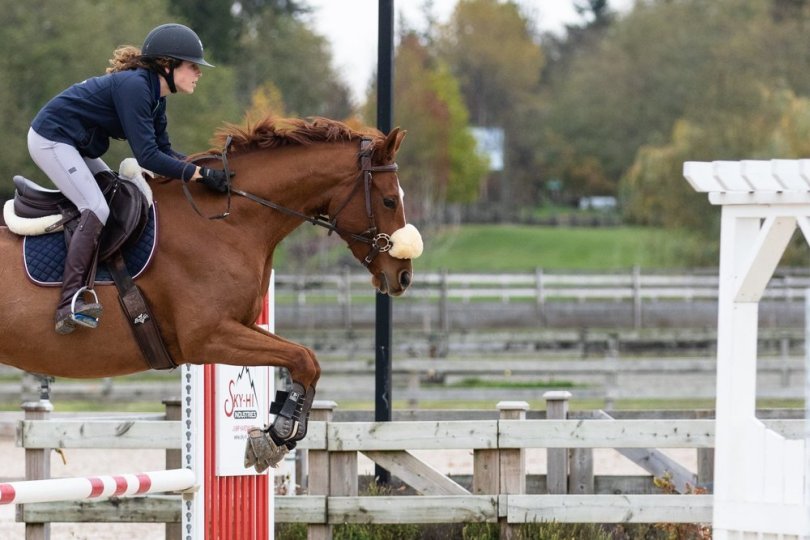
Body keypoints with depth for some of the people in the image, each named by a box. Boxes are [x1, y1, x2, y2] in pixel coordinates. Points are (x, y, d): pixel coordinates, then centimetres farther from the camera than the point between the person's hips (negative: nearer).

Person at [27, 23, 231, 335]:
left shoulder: (155, 95, 5)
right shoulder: (134, 87, -25)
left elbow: (163, 151, 11)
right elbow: (148, 157, -28)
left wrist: (205, 170, -3)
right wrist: (200, 175, -27)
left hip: (76, 147, 11)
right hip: (51, 141, -11)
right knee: (96, 209, -22)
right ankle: (69, 303, -27)